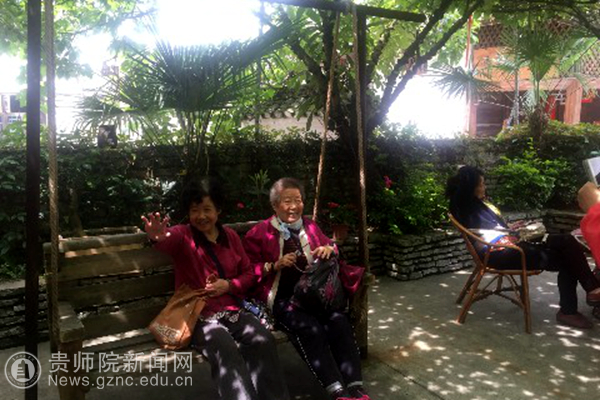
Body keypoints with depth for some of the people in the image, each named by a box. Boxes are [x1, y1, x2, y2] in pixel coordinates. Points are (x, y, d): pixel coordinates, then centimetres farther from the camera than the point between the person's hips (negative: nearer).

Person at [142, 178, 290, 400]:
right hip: (198, 315, -3)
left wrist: (228, 285, -6)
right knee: (225, 350, -33)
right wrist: (159, 238, -50)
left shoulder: (231, 236, 13)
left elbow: (248, 274, 15)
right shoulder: (183, 235, 2)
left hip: (233, 310, 3)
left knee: (263, 340, -25)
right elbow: (170, 238, -25)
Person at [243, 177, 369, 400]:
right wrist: (275, 265, -12)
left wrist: (329, 249, 2)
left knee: (339, 322, -26)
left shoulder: (310, 227, 18)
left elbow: (329, 245, 28)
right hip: (281, 298, -3)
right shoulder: (259, 233, 5)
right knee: (310, 328, -31)